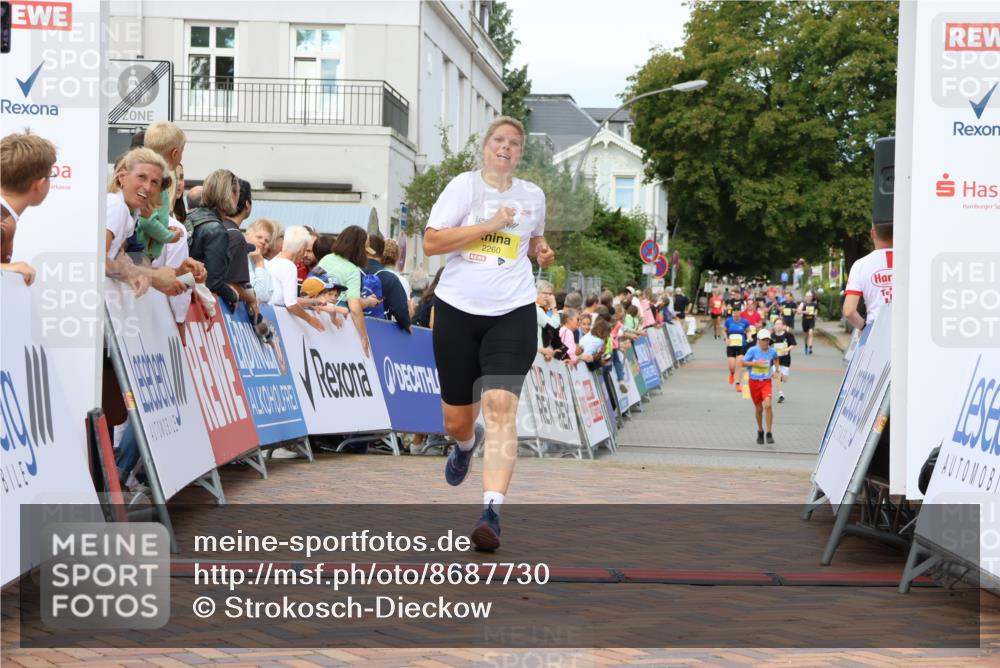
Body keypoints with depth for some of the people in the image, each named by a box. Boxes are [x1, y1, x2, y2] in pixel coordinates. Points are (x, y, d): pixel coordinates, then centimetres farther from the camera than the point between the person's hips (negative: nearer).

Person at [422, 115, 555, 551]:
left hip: (513, 314, 0)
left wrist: (542, 252, 7)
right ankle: (467, 443, 49)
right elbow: (430, 243, -9)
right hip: (458, 310, 0)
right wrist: (489, 225, -15)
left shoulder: (533, 196, 10)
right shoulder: (464, 186, 0)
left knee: (501, 404, -21)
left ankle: (492, 512, -27)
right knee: (456, 421, 9)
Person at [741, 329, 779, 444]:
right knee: (758, 408, 11)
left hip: (766, 382, 0)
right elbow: (743, 362, -4)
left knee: (768, 405, -20)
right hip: (754, 382, 0)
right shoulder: (752, 351, -8)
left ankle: (769, 433, -12)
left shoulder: (772, 352, -1)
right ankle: (760, 431, 33)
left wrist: (775, 368, 11)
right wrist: (755, 363, -16)